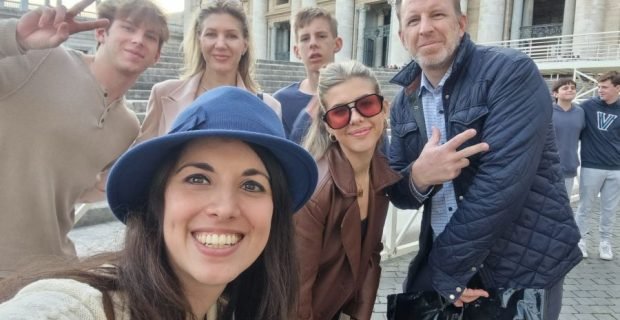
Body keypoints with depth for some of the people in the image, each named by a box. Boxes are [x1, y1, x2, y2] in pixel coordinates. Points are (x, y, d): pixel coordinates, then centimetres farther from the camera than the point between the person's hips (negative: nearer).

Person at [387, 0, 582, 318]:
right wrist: (417, 176, -20)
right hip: (440, 264, 5)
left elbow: (501, 181, -23)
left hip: (522, 271, -4)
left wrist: (447, 268, -17)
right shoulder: (404, 102, 2)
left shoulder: (512, 73, -15)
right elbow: (397, 193, 3)